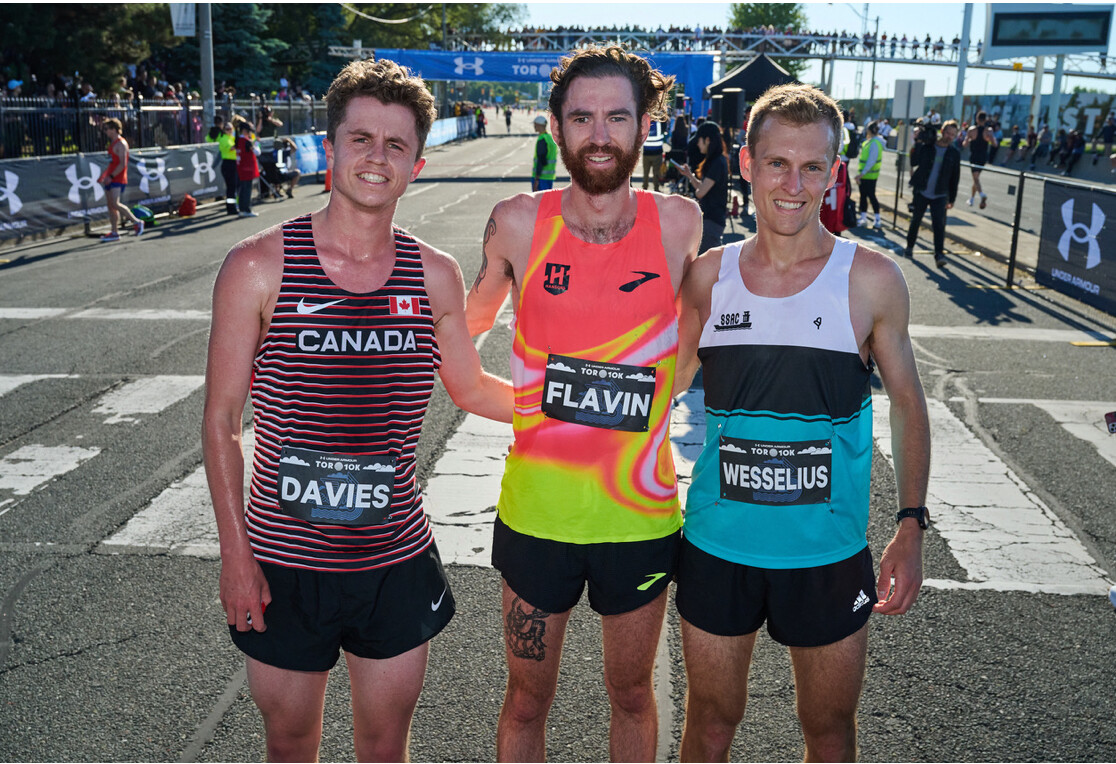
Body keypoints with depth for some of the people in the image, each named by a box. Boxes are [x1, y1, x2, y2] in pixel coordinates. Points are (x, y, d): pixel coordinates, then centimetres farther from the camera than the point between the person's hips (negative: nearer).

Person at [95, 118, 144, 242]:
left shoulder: (121, 144, -10)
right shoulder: (112, 143, 19)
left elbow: (122, 164, -18)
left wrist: (111, 176, -22)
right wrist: (103, 174, 22)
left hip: (118, 179, -9)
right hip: (111, 179, 9)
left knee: (115, 204, -17)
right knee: (110, 206, 5)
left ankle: (136, 222, -5)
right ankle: (114, 233, 7)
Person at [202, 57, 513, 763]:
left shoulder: (435, 277, -2)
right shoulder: (258, 267, -10)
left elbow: (471, 388, 13)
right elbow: (222, 422, -5)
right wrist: (235, 554, -6)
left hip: (398, 562, 2)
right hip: (284, 564, -2)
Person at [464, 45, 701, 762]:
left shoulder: (679, 223, -7)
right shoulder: (519, 222, -8)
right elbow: (471, 318, 11)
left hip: (642, 511, 1)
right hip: (537, 509, 0)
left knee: (632, 691, 21)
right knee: (527, 699, 17)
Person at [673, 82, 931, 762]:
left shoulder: (870, 280, -8)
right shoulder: (710, 275, -3)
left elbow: (908, 403, 2)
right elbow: (667, 382, 11)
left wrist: (912, 528, -2)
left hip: (828, 554, -1)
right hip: (718, 546, 1)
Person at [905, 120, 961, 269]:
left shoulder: (954, 153, 1)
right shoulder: (927, 146, -2)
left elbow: (955, 178, 6)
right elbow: (914, 162, -8)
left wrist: (952, 198, 5)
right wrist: (917, 144, -19)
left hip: (939, 195, 0)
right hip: (921, 192, 0)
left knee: (939, 224, -10)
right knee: (915, 220, 13)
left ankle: (939, 254, -10)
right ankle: (910, 247, 31)